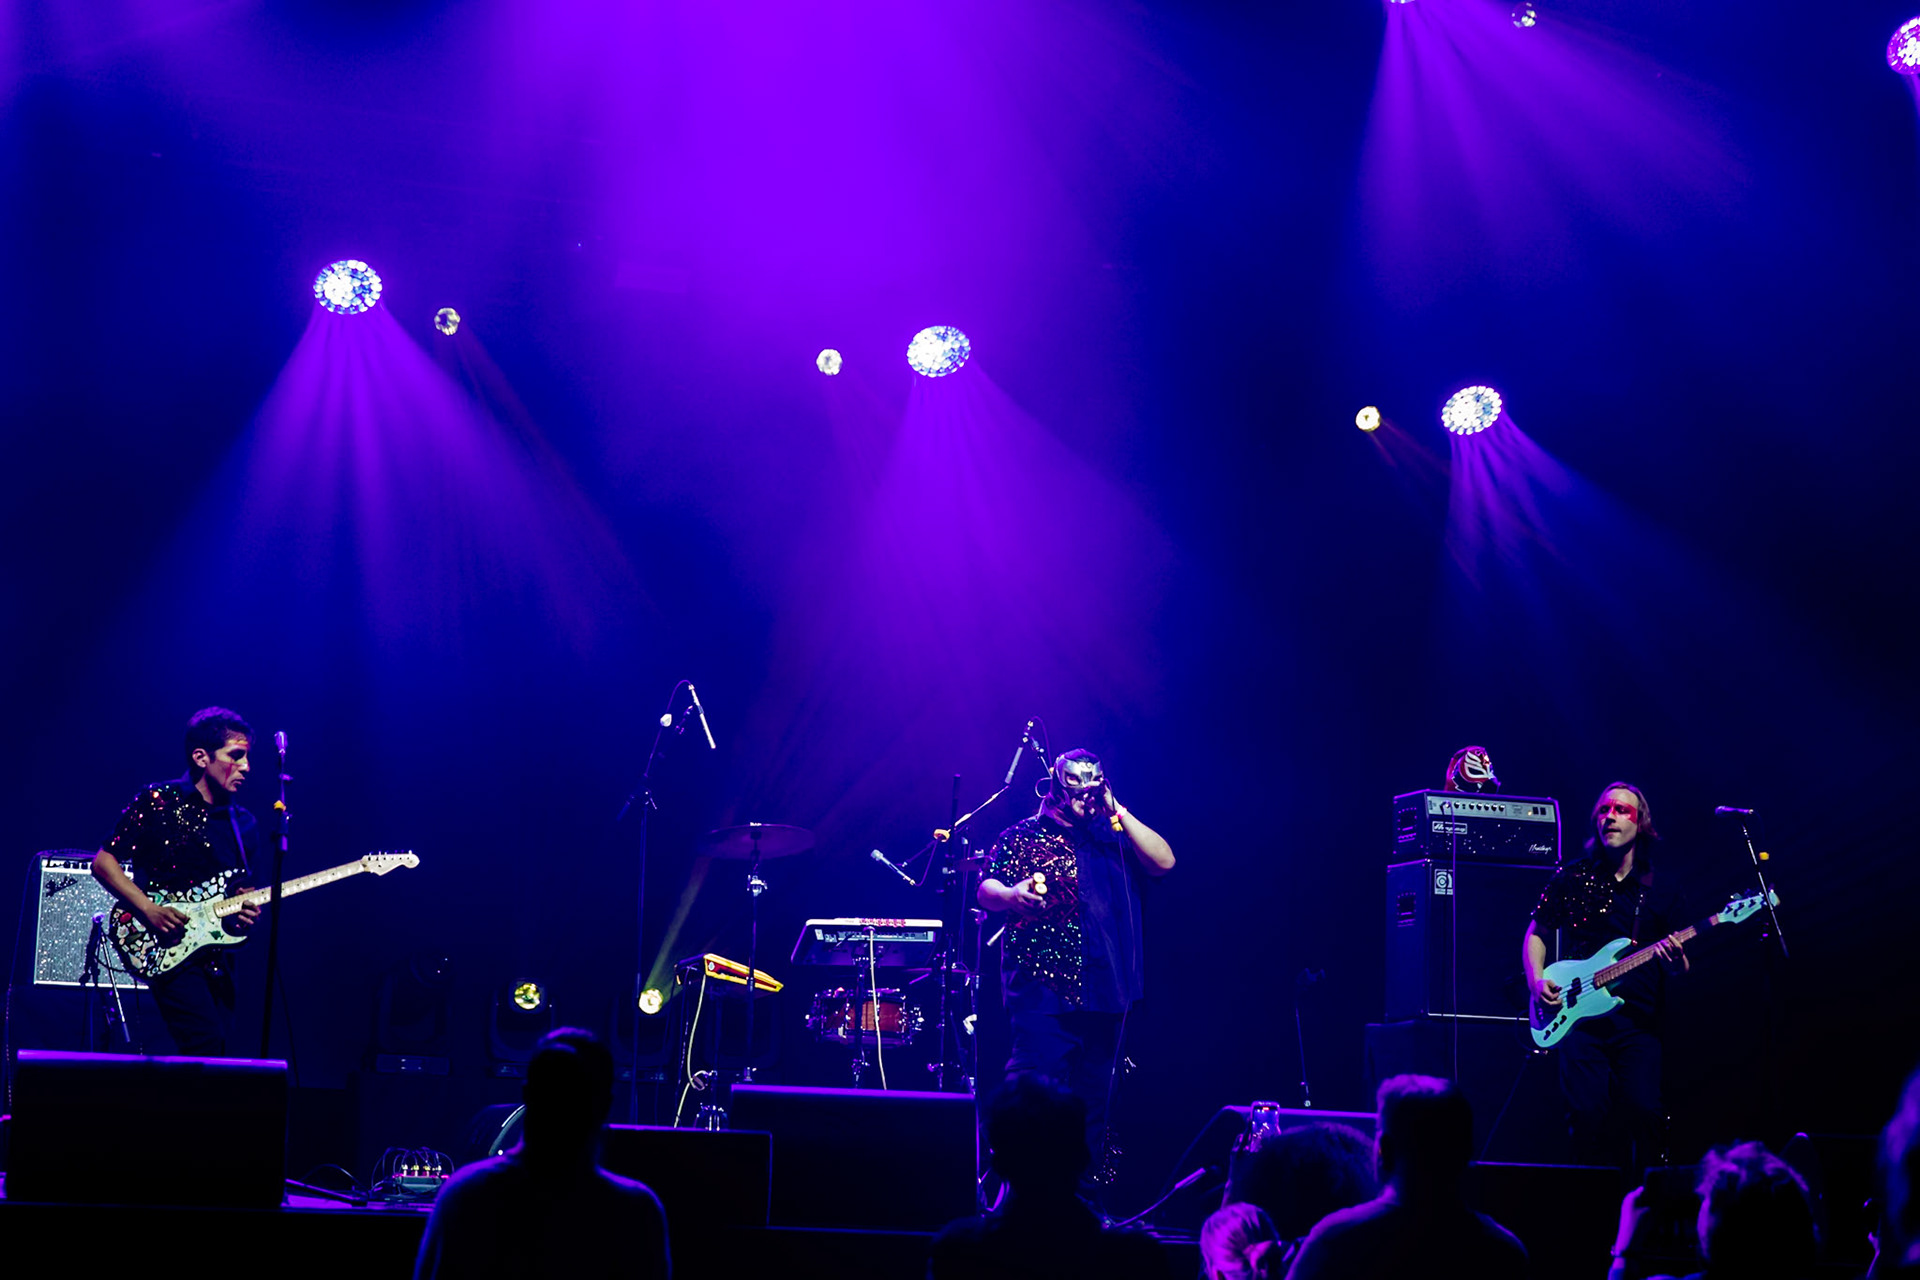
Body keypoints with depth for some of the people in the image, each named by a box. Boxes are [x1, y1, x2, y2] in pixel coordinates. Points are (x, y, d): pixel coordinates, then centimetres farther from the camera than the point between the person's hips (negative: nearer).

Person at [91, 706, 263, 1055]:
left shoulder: (244, 826, 14)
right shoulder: (159, 802, -3)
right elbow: (103, 862, -3)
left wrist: (246, 911, -1)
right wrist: (148, 909, -15)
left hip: (217, 957, 7)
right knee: (206, 1050, -22)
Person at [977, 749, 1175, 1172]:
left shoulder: (1113, 839, 15)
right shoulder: (1023, 836, 6)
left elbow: (1163, 862, 2)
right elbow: (986, 890, -1)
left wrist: (1117, 812, 0)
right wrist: (1011, 895, -24)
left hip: (1106, 991, 5)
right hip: (1044, 989, -4)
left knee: (1093, 1099, 10)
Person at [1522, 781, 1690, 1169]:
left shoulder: (1662, 893, 10)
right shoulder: (1572, 879, 10)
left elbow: (1684, 970, 13)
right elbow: (1535, 933, 16)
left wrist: (1676, 959, -11)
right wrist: (1537, 981, -1)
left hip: (1639, 1020, 0)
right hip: (1581, 1015, 0)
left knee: (1644, 1110, -15)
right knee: (1589, 1111, -12)